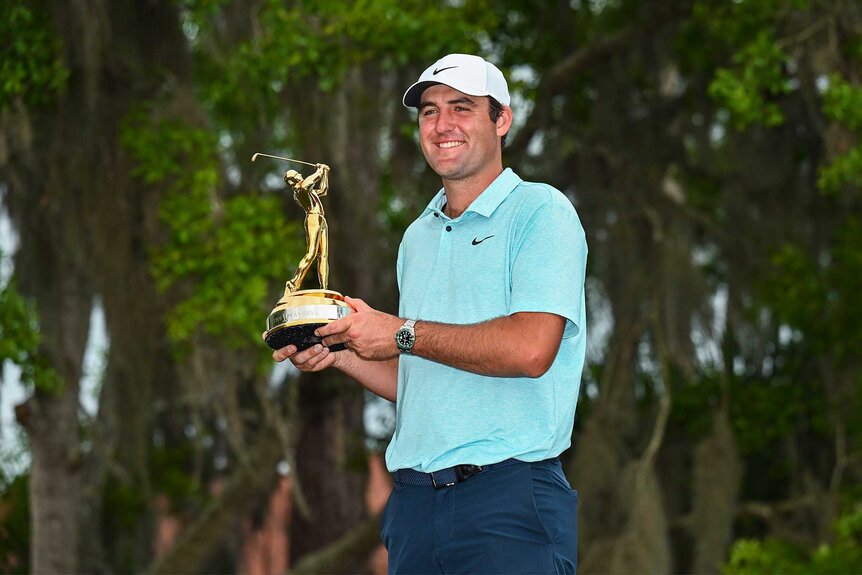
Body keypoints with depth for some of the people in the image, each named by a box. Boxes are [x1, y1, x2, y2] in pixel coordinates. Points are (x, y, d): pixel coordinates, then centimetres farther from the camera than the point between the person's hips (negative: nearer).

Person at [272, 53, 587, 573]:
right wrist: (340, 354, 8)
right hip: (413, 503, 6)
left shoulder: (540, 212, -3)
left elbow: (530, 348, -18)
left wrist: (402, 333, -9)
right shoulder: (418, 237, 20)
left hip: (507, 496, -6)